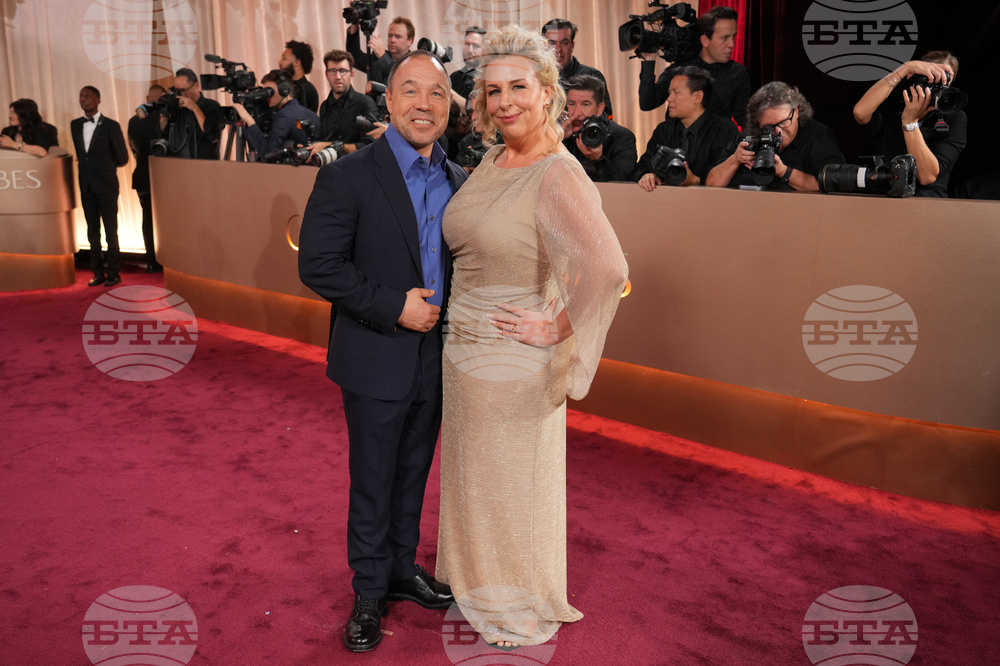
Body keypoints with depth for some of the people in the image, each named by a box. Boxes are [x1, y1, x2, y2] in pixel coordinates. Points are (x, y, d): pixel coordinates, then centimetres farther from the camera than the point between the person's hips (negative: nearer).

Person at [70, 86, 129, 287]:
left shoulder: (111, 126, -5)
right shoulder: (75, 125, 10)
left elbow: (122, 158, -2)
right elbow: (81, 154, 19)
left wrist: (104, 166, 7)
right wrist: (91, 165, 7)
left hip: (106, 186, -5)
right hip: (87, 187, 5)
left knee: (111, 232, 0)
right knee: (93, 233, 8)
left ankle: (114, 273, 9)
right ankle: (98, 272, 15)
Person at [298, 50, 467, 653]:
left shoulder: (457, 180, 6)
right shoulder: (348, 177, -12)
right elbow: (318, 265, -16)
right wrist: (395, 307, -20)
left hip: (435, 358, 5)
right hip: (378, 359, -5)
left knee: (413, 474, 19)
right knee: (373, 483, 8)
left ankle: (403, 569, 38)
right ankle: (370, 592, 27)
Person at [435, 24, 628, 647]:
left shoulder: (559, 176, -22)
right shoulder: (493, 160, 4)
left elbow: (607, 272, -33)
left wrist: (557, 331, -22)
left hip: (514, 362, -8)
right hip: (466, 350, 8)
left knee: (513, 485, 11)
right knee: (474, 474, 23)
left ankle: (524, 610, 36)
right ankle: (481, 580, 48)